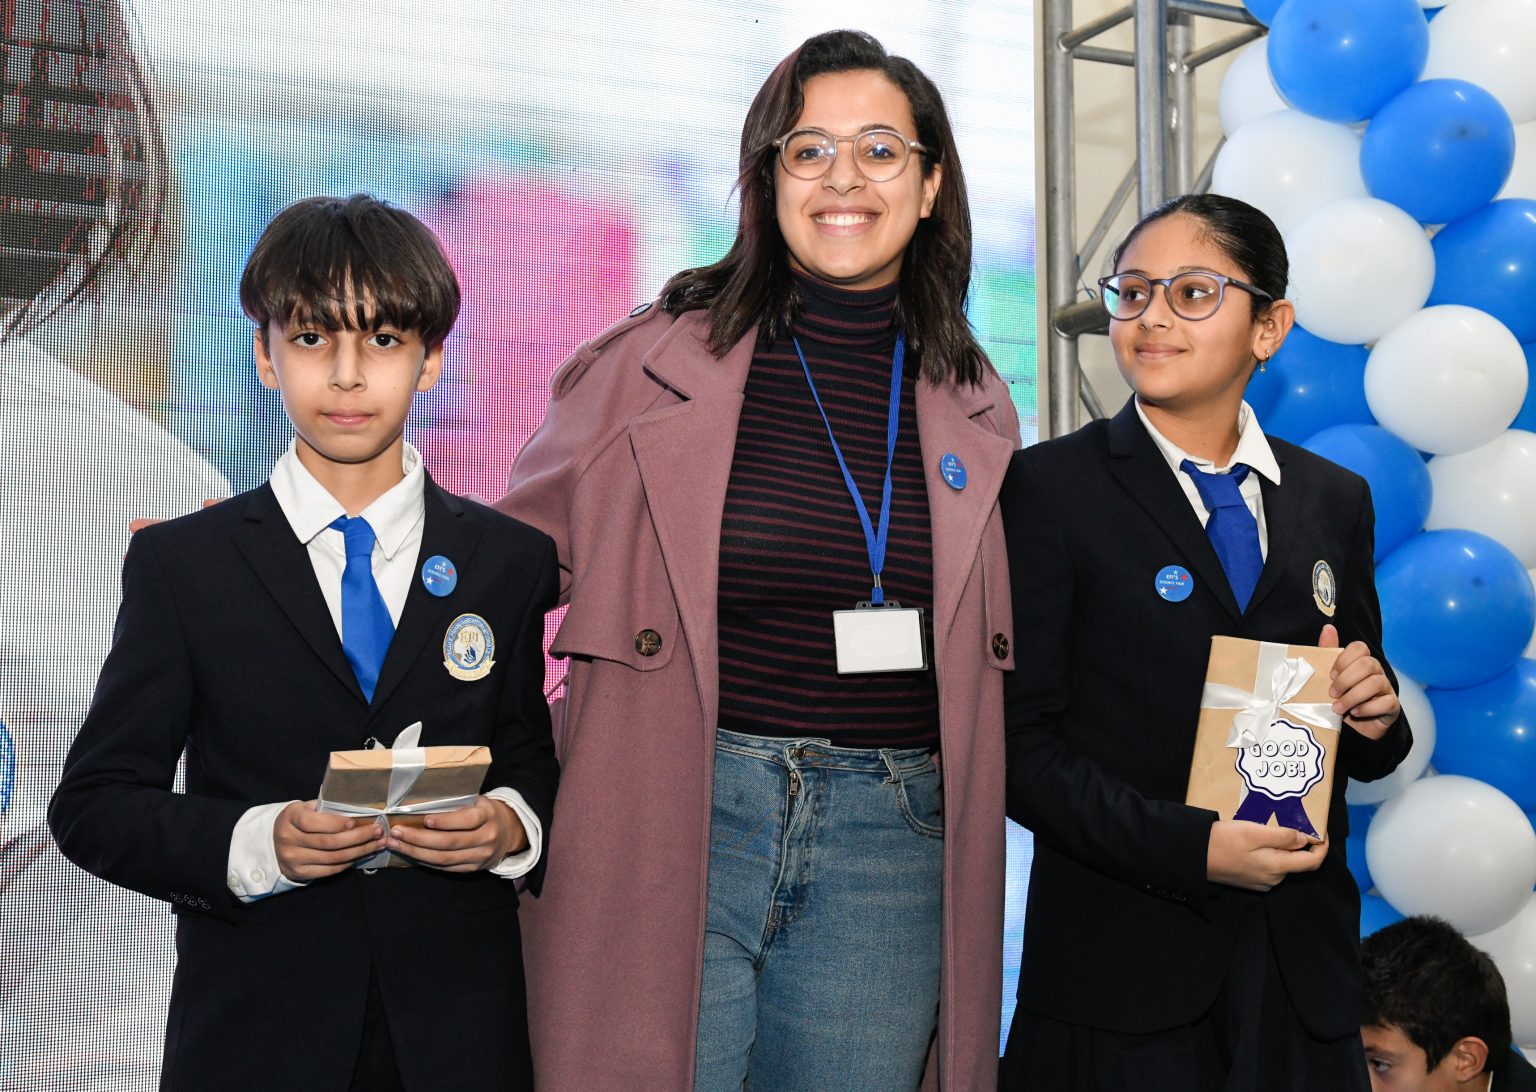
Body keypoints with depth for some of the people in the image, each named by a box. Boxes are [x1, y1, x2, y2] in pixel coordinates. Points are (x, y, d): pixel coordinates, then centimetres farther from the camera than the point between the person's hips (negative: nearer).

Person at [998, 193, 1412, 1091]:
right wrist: (1191, 846, -19)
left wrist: (1375, 720, -6)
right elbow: (1017, 741, -11)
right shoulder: (1051, 487, -6)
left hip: (1303, 959, 4)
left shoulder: (1335, 501, 9)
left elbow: (1364, 756, 16)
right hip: (1123, 960, -4)